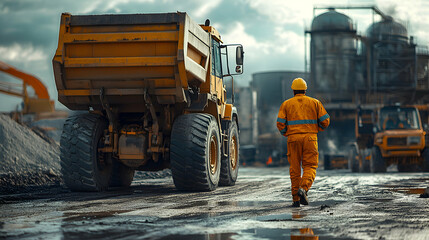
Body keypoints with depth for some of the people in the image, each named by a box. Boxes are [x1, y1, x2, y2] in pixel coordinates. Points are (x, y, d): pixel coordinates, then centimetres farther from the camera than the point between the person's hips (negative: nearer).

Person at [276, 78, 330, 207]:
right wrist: (317, 129, 21)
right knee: (310, 167, 2)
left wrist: (286, 133, 15)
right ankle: (303, 189, -24)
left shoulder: (286, 104, 7)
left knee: (295, 169, 8)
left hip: (293, 138, 1)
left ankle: (296, 199, 7)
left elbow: (280, 123, -3)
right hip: (310, 138, 0)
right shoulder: (314, 102, 8)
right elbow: (325, 120, 3)